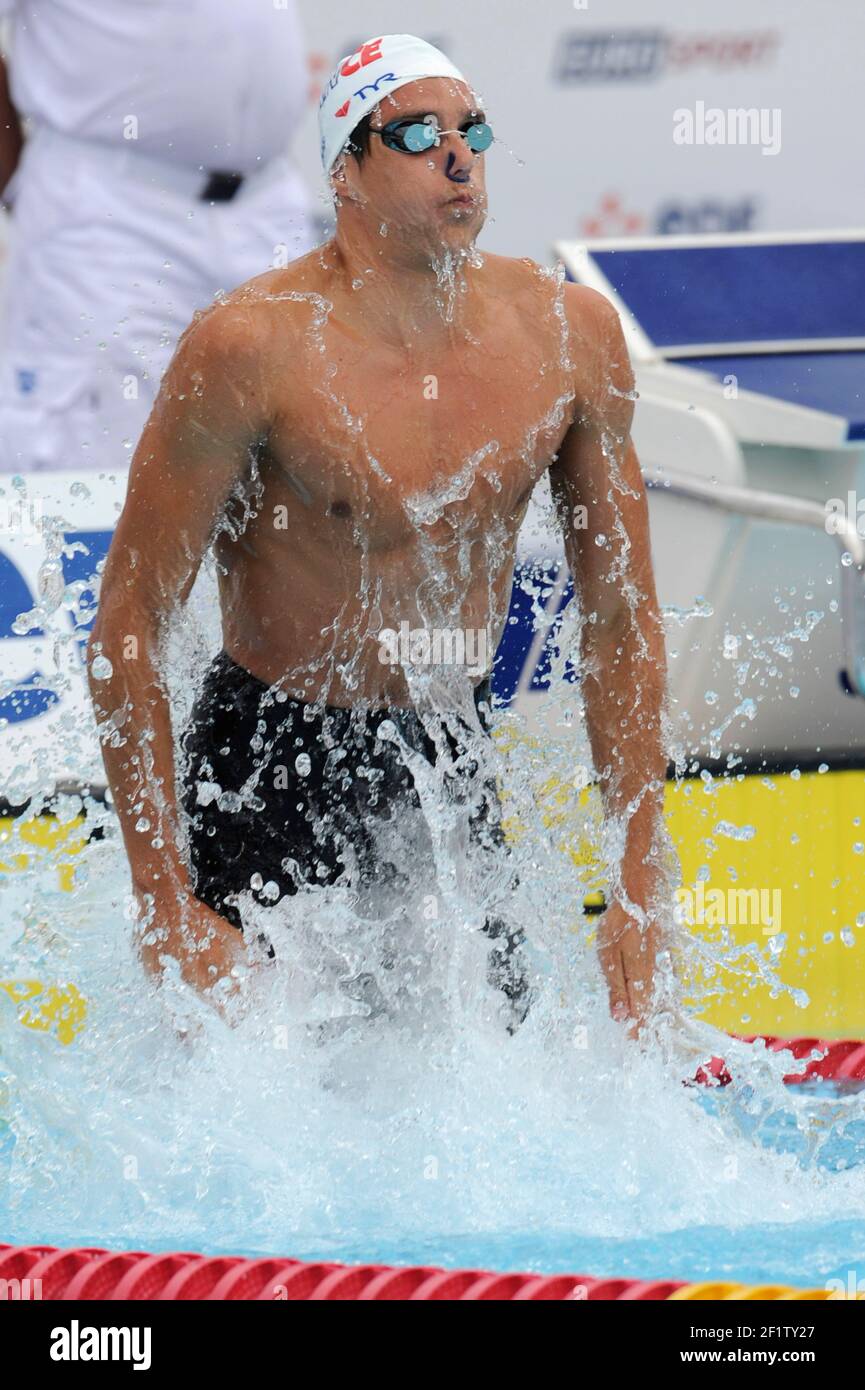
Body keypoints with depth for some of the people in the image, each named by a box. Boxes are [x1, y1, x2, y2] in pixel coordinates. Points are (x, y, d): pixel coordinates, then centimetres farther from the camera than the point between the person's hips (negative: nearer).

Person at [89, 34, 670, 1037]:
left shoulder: (568, 333, -5)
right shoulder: (254, 347, -20)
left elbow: (621, 616, 4)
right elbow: (128, 625, -16)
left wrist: (640, 880, -1)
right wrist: (166, 902, -20)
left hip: (447, 764, 5)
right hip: (271, 773, -4)